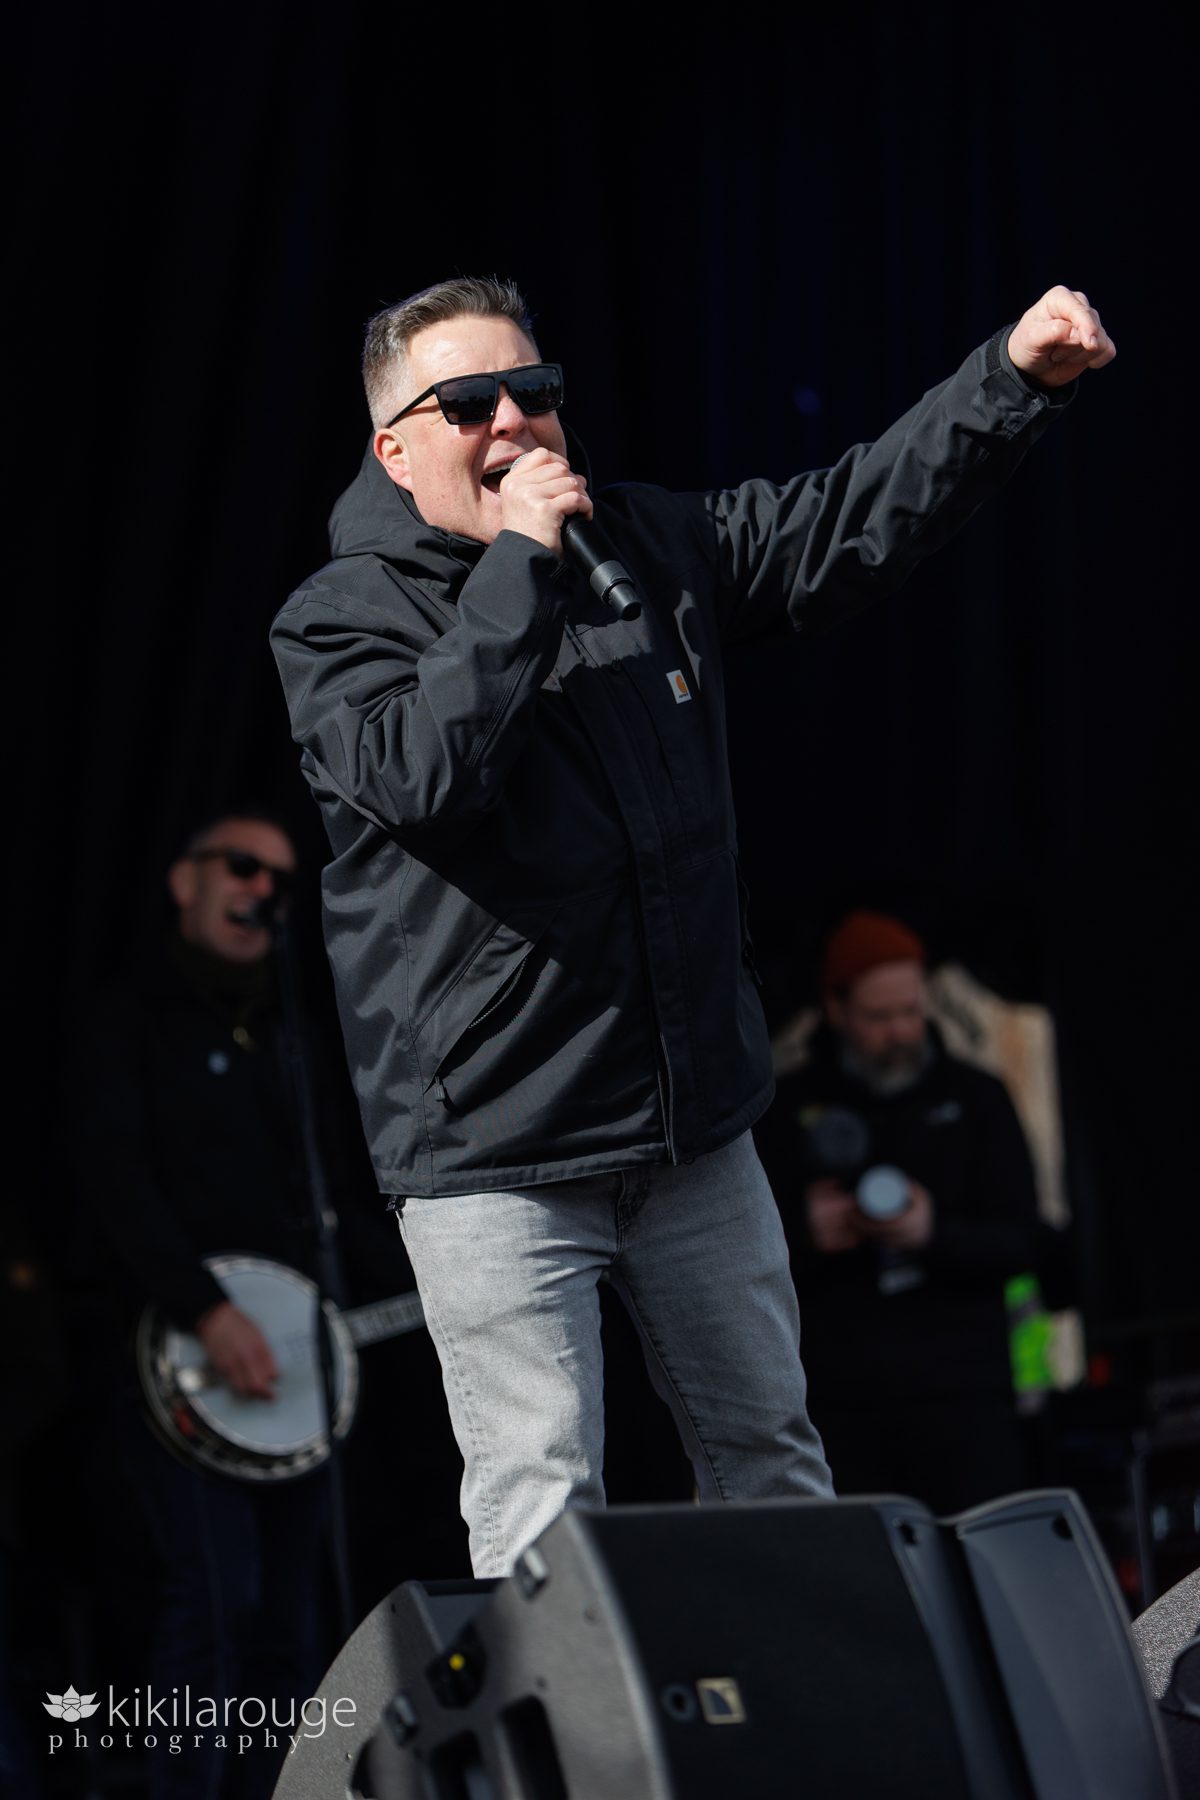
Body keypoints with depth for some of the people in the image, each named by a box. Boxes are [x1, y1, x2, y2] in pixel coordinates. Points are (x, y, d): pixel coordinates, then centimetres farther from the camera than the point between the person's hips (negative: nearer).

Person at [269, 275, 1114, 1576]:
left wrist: (1014, 380, -4)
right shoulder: (340, 620, -7)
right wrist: (519, 566, -22)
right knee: (541, 1509, -7)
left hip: (695, 1128, 6)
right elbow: (423, 776, -26)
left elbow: (857, 518, 8)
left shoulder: (652, 548, 9)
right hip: (494, 1155, -5)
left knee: (773, 1460, 15)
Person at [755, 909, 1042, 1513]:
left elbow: (1019, 1242, 4)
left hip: (960, 1394, 0)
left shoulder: (975, 1098, 11)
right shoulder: (788, 1109, 11)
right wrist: (806, 1235, -13)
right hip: (839, 1399, 0)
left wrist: (936, 1234, -15)